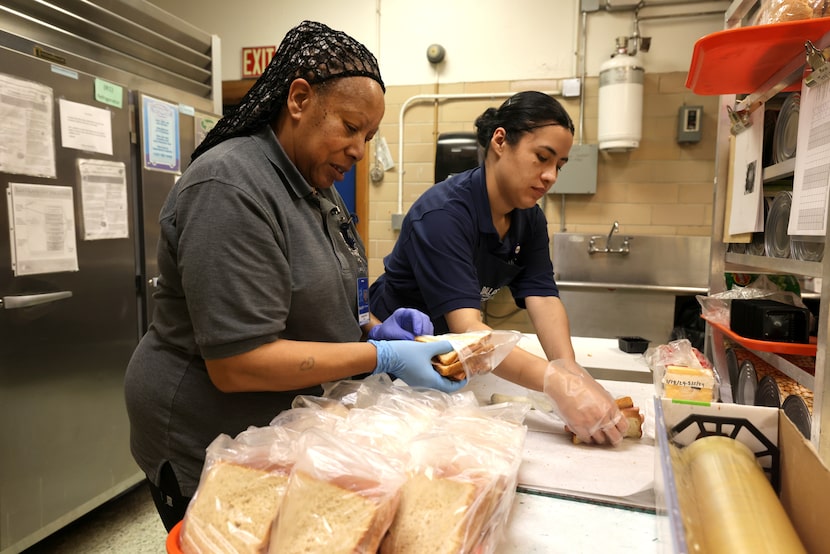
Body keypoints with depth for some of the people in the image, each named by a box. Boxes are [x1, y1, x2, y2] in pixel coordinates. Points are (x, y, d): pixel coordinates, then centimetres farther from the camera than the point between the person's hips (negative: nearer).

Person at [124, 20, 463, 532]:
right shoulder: (230, 189, -24)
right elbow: (236, 364, -28)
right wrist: (383, 357, -27)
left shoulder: (317, 185, 5)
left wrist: (373, 327, -5)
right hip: (210, 452, -8)